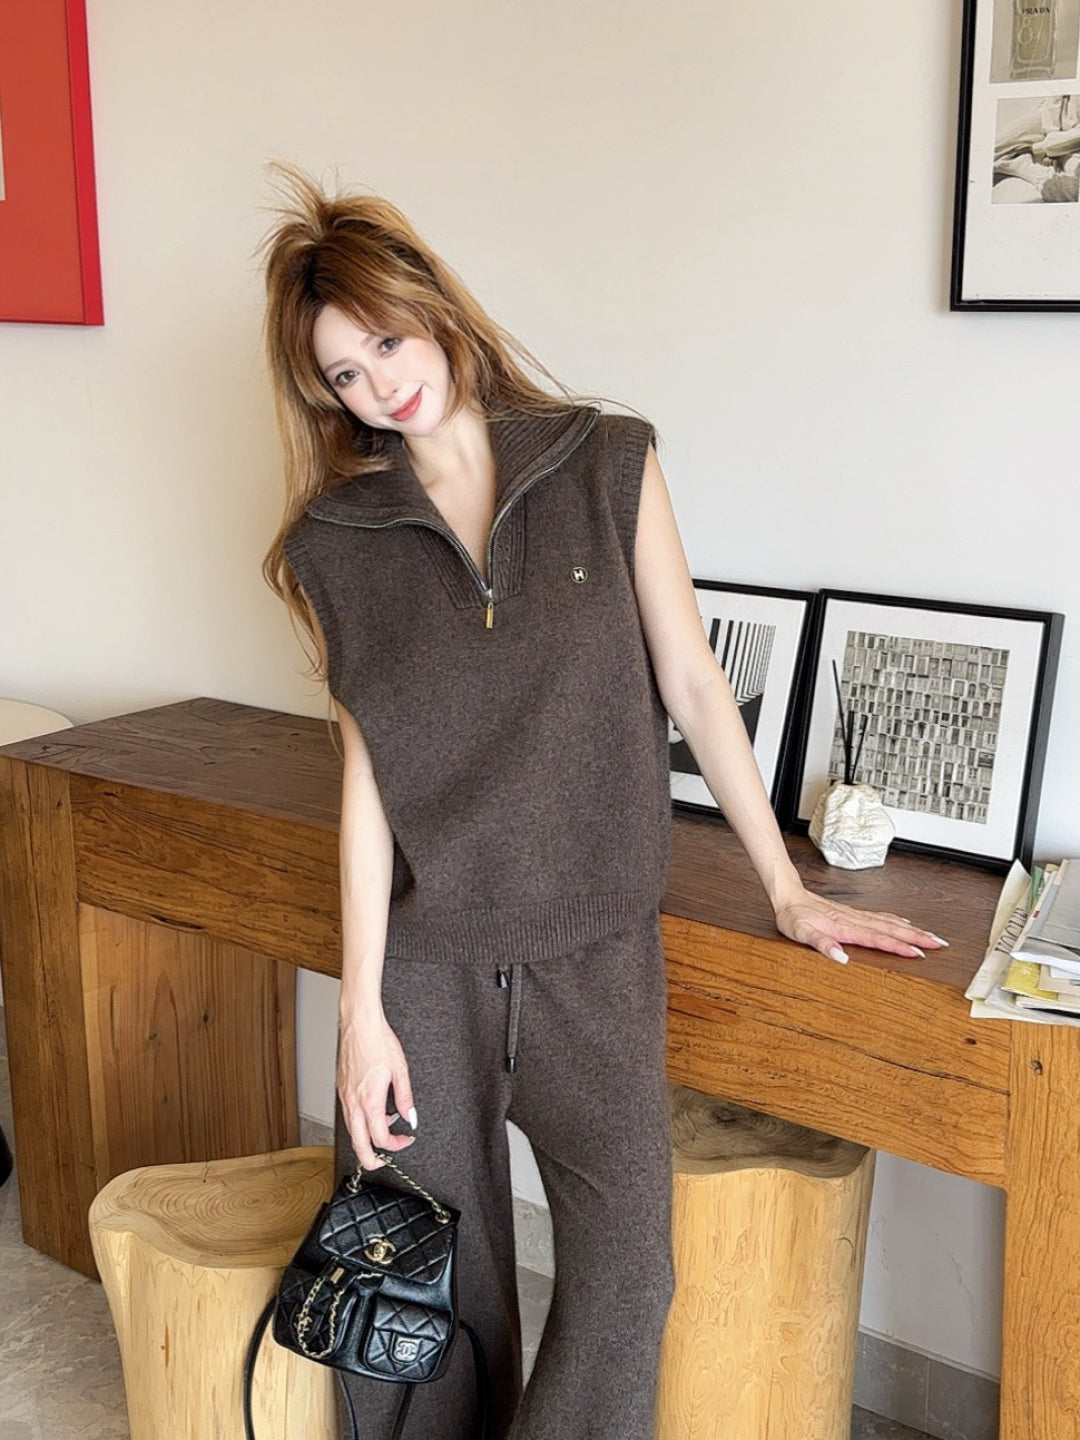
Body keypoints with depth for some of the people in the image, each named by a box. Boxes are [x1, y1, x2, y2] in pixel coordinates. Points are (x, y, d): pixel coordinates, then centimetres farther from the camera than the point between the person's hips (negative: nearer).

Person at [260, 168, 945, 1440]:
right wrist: (360, 1011, -3)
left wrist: (787, 891, 5)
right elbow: (367, 773, 1)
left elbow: (691, 685, 3)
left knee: (623, 1275, -15)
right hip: (425, 962, 1)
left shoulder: (607, 464, 1)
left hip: (597, 953, -1)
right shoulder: (335, 541, 3)